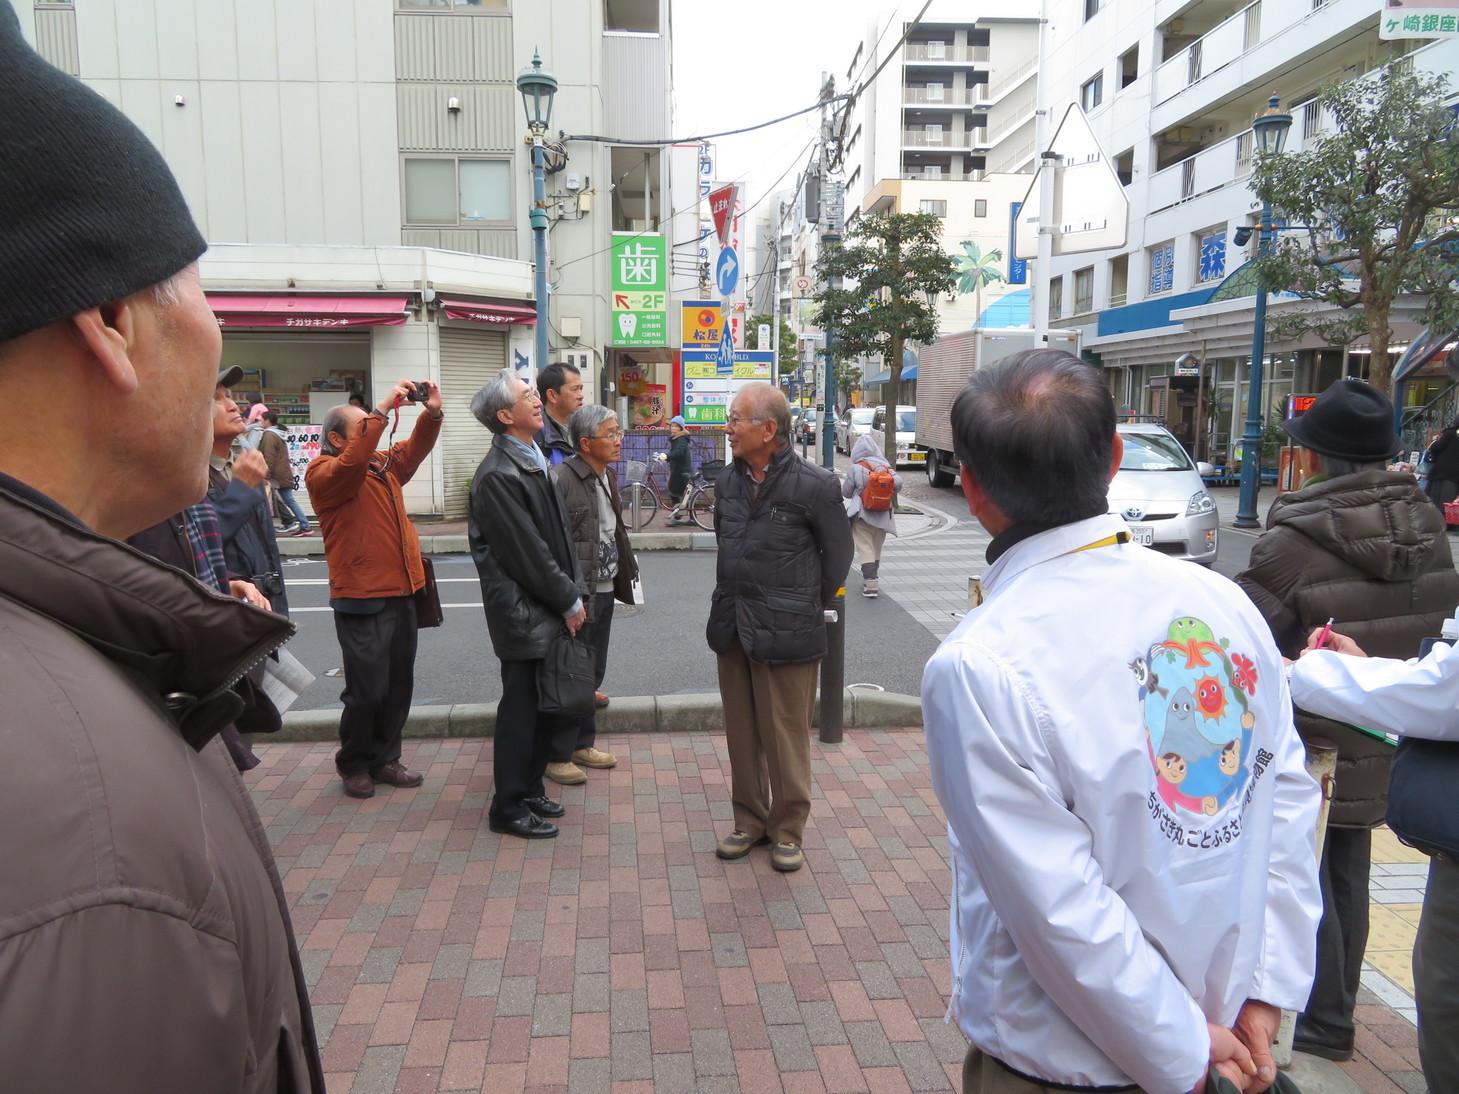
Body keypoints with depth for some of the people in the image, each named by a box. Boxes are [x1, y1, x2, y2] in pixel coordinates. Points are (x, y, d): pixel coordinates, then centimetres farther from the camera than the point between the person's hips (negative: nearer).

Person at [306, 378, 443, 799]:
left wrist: (432, 413, -5)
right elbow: (351, 465, -26)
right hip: (361, 598, -7)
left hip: (401, 591, 7)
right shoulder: (322, 472, -7)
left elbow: (415, 448, 14)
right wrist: (382, 410, -27)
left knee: (399, 685, 13)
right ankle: (354, 765, 18)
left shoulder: (384, 464, 15)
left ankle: (385, 759, 26)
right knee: (367, 689, 0)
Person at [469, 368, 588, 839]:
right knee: (521, 708, 2)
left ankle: (529, 789, 31)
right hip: (522, 613, -9)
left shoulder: (533, 461, 12)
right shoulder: (497, 475, -18)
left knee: (545, 705, 16)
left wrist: (574, 593, 9)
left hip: (549, 609, 9)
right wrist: (569, 601, -11)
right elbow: (527, 552, -19)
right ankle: (508, 807, 16)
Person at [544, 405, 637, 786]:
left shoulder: (607, 476, 12)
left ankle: (582, 743, 32)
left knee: (593, 672, 18)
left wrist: (627, 567, 18)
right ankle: (557, 756, 12)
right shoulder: (561, 478, -18)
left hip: (604, 590, 9)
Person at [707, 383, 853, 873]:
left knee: (786, 736, 4)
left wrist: (811, 606, 6)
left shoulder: (814, 484, -12)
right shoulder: (727, 480, 6)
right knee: (741, 734, 14)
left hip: (787, 631, -6)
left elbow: (838, 551, -1)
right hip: (732, 627, 6)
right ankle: (749, 820, 30)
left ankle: (788, 831, 21)